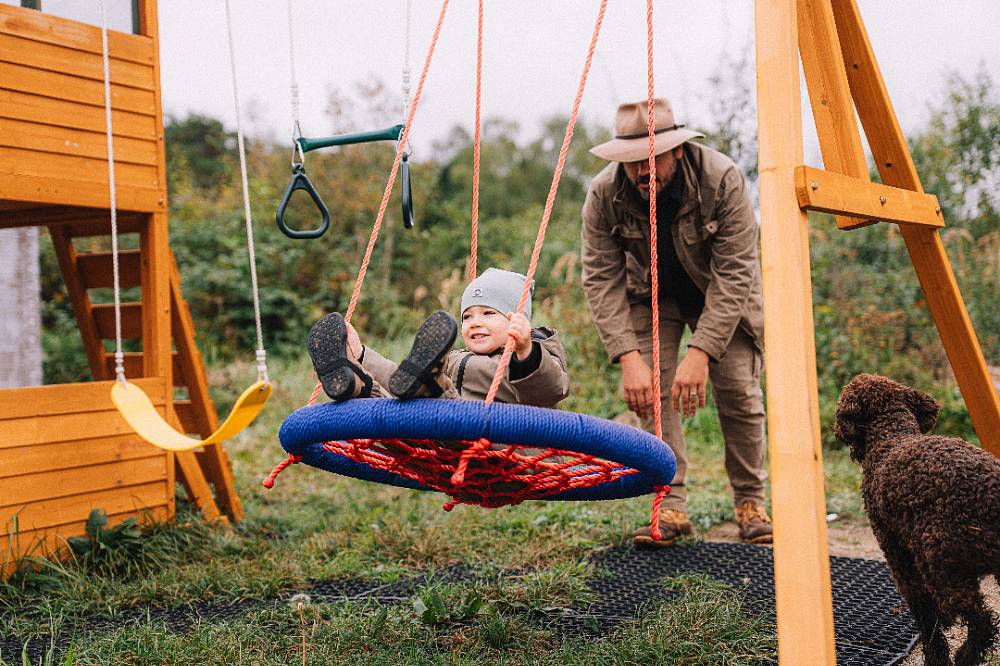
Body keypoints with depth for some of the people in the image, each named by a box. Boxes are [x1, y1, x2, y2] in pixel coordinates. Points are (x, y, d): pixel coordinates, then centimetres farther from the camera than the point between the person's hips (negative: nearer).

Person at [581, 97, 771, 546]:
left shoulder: (722, 179, -32)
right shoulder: (604, 194, -25)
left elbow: (733, 276, -32)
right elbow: (602, 279, -23)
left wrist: (699, 353, -39)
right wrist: (628, 357, -34)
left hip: (721, 294, -1)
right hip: (653, 296, 2)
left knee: (738, 387, -10)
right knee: (651, 390, -14)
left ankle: (750, 501, 8)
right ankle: (672, 505, -6)